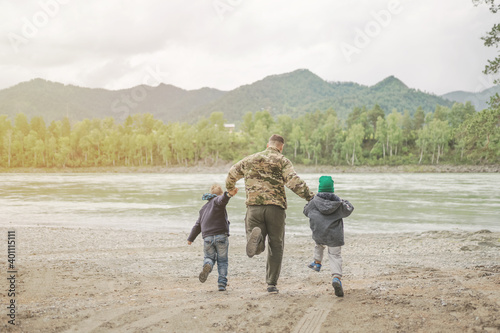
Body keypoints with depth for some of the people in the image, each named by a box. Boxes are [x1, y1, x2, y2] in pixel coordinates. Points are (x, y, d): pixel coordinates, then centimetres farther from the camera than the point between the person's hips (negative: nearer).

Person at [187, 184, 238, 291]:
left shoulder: (203, 208, 23)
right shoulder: (217, 201, 3)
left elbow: (198, 225, 29)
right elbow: (222, 199, -24)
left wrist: (191, 238, 38)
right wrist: (228, 194, -46)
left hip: (207, 238, 4)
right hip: (221, 236, -4)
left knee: (209, 257, 18)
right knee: (222, 260, 8)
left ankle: (207, 266, -15)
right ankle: (222, 283, 2)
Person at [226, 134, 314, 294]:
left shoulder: (250, 159, 17)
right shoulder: (282, 161, 4)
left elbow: (232, 173, 32)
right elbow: (293, 181, -13)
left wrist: (230, 188, 52)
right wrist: (310, 196, -13)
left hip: (254, 207, 2)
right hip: (275, 208, -2)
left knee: (257, 248, 4)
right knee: (276, 246, 12)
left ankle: (256, 236, -31)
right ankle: (272, 284, 12)